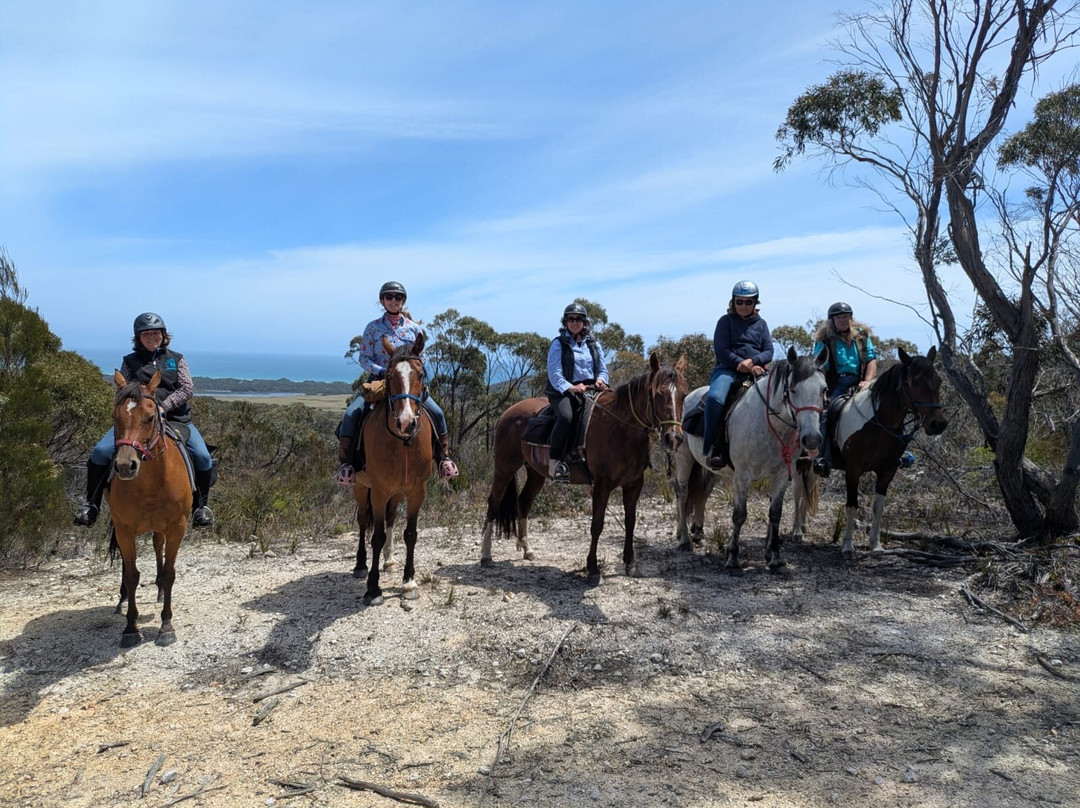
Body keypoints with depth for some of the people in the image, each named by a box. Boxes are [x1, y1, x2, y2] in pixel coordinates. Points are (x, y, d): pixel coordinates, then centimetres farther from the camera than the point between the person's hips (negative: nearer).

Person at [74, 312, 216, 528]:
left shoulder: (177, 359, 13)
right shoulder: (130, 362, 13)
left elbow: (187, 389, 1)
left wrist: (163, 406, -13)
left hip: (175, 418, -1)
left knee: (202, 457, -20)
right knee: (101, 452, -18)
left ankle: (201, 505, 1)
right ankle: (91, 504, 1)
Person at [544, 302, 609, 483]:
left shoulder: (593, 344, 18)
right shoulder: (559, 344, 3)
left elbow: (603, 369, 20)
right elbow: (554, 373, -7)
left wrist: (601, 380, -5)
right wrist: (571, 388, -22)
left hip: (590, 390, 5)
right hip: (563, 391, -5)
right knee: (565, 415, -35)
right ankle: (555, 463, -30)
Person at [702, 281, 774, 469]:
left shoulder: (761, 324, 20)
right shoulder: (726, 321, 10)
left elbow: (769, 352, 9)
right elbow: (721, 351, -1)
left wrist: (752, 361, -12)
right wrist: (742, 365, -12)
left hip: (756, 370, 4)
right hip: (728, 369, -3)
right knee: (715, 398, -34)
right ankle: (712, 449, -29)